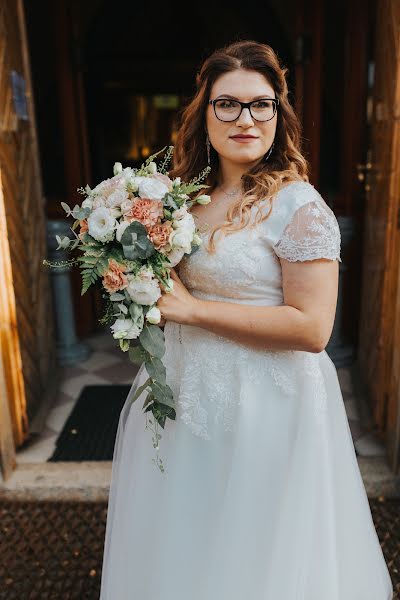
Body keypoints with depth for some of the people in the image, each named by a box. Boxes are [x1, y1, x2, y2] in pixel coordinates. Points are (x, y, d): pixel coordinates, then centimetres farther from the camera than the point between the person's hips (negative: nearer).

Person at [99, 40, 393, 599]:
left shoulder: (300, 206, -16)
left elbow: (312, 328, -22)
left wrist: (192, 308, -20)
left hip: (264, 405, -6)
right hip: (186, 394, 7)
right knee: (182, 548, 25)